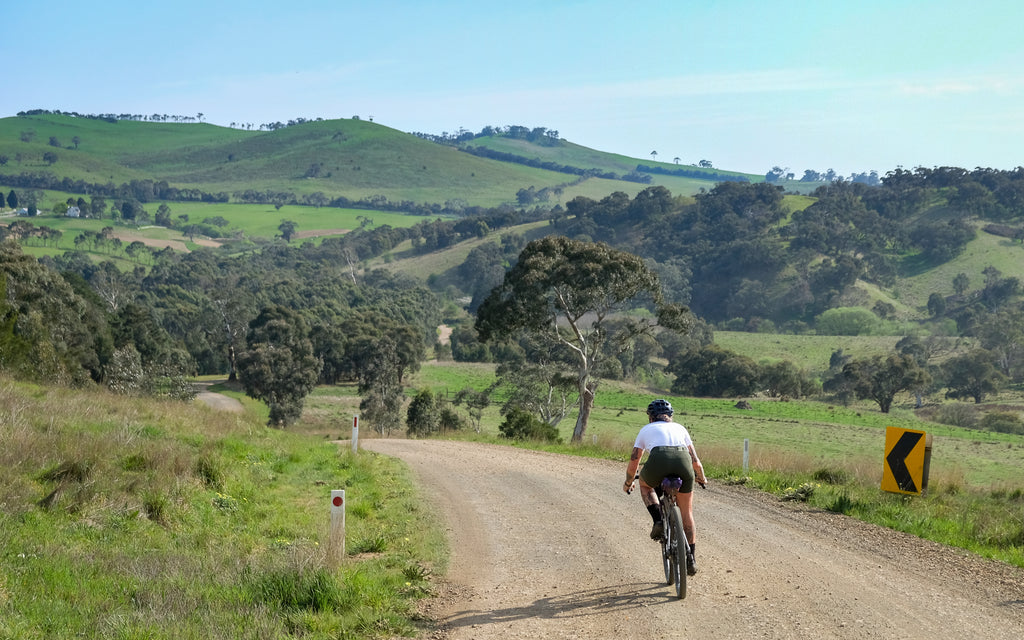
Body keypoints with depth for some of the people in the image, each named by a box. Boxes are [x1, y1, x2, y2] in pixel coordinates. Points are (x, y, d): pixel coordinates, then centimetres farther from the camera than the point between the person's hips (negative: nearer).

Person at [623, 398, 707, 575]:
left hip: (659, 460, -2)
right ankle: (691, 559, 20)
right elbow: (695, 461, 36)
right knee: (687, 513, 20)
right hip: (683, 461, 2)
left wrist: (628, 484, 50)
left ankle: (658, 521, 12)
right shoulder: (680, 428, 34)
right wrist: (702, 479, 56)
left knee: (645, 484, 34)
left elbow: (633, 463, 31)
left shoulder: (646, 430, 29)